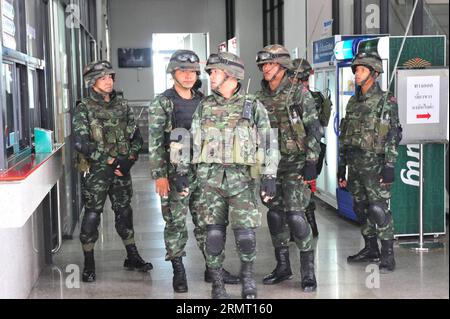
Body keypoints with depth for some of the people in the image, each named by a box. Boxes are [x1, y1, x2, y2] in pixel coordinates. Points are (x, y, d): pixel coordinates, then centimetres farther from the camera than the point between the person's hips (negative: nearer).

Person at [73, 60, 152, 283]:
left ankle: (132, 257, 24)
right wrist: (111, 160, -16)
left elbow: (136, 137, 10)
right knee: (92, 215, 1)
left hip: (122, 170, 4)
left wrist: (129, 159, -7)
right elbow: (81, 143, -14)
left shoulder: (122, 106, 8)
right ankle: (89, 264, 11)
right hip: (96, 170, -4)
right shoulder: (84, 109, -6)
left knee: (124, 212, 12)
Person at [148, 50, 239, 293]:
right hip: (176, 172, -4)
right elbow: (155, 143, -8)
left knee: (207, 221, 10)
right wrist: (159, 175, -14)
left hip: (203, 170, 5)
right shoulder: (162, 103, -4)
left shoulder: (202, 101, 11)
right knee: (176, 223, 2)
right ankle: (179, 273, 12)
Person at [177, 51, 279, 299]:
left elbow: (268, 143, 1)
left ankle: (248, 276, 19)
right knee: (214, 232, 1)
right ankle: (217, 283, 15)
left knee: (245, 232, -6)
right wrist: (182, 171, 4)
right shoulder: (204, 107, 10)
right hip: (209, 177, 2)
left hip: (241, 177, -2)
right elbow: (192, 141, 11)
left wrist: (270, 176, -6)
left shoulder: (253, 106, 3)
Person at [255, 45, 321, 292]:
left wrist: (311, 163, -15)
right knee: (275, 214, 8)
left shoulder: (299, 93, -7)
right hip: (270, 163, 6)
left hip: (296, 163, -6)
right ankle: (283, 267, 22)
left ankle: (308, 272, -2)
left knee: (294, 215, -12)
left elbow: (314, 130, -9)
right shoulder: (260, 98, 9)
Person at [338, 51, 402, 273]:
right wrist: (341, 166, 15)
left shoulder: (386, 102, -7)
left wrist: (389, 166, -17)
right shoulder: (352, 103, 14)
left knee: (378, 209, -9)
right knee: (361, 208, 12)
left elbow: (393, 136, -11)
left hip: (374, 163, -7)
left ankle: (388, 255, -2)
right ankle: (371, 249, 25)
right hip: (355, 163, 7)